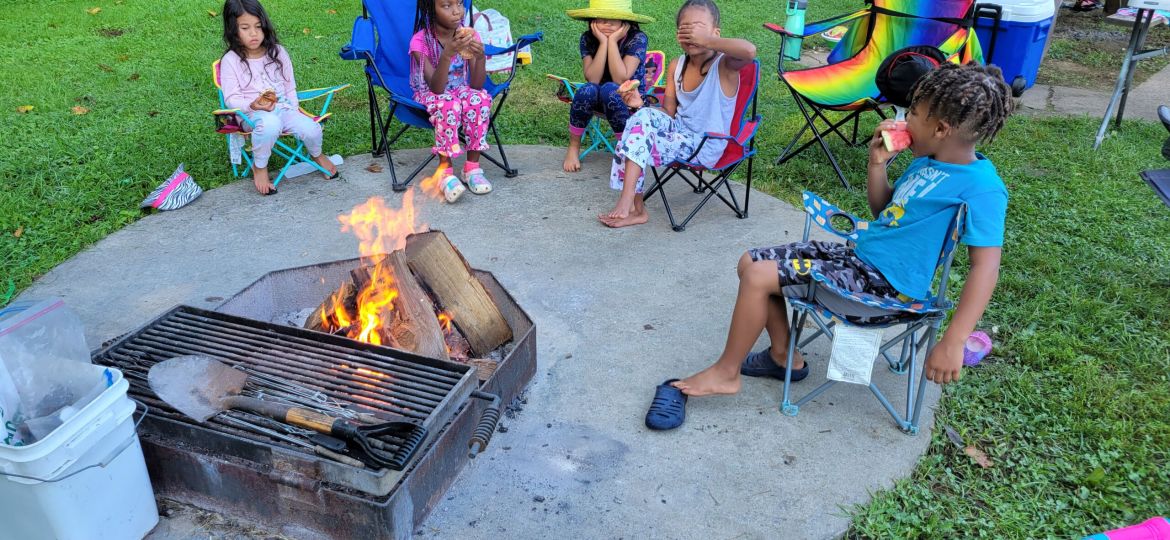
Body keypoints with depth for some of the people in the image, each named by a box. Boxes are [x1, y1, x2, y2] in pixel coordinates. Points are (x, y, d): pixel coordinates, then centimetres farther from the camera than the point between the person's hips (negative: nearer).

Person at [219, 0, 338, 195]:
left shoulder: (277, 52, 6)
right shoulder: (230, 61, -6)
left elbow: (289, 86, 14)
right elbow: (232, 98, -7)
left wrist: (295, 110, 2)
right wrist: (253, 105, -26)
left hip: (283, 107, 4)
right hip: (251, 113, -4)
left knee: (311, 129, -22)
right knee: (270, 124, -40)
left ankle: (317, 155, 17)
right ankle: (259, 167, -14)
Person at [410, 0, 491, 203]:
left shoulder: (469, 35, -11)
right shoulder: (420, 41, -20)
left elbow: (476, 86, -17)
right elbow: (436, 88, -30)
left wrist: (481, 57, -36)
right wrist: (448, 54, -44)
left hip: (461, 91, 3)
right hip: (430, 95, -3)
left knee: (480, 98, -30)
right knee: (449, 104, -36)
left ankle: (472, 165, -20)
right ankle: (445, 169, -25)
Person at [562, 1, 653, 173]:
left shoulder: (637, 38, -21)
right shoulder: (588, 38, -12)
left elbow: (620, 79, -30)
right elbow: (592, 79, -24)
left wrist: (613, 40, -30)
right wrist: (603, 42, -29)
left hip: (630, 99, -2)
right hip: (598, 99, 3)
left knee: (609, 89, -35)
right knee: (588, 90, -32)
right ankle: (574, 147, -12)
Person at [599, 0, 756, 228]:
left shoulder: (724, 65, -14)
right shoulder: (676, 66, 5)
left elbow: (749, 50, -37)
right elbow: (669, 113, 9)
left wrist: (705, 41, -29)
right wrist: (642, 104, -10)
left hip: (705, 147, -6)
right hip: (678, 131, 6)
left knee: (638, 143, -21)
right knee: (643, 117, -20)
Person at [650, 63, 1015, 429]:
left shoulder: (982, 188, -19)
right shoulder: (927, 162, 7)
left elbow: (986, 266, -23)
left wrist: (953, 343, -29)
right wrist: (877, 163, 2)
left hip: (883, 282, -9)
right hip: (857, 254, 9)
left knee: (759, 277, -19)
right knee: (751, 262, 7)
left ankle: (725, 372, 0)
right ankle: (784, 356, 19)